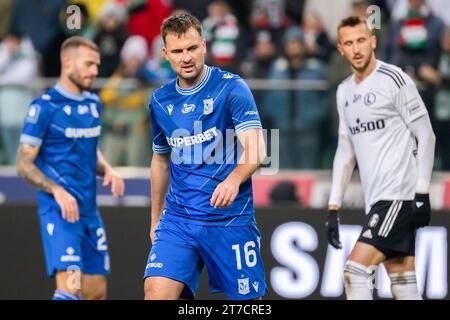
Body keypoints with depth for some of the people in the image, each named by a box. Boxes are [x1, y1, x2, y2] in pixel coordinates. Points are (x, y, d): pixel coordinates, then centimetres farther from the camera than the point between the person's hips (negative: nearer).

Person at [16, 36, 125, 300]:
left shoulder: (93, 104, 13)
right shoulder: (44, 107, -10)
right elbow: (24, 164, -10)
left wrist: (107, 170, 6)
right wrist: (57, 190, -24)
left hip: (89, 210, 8)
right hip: (59, 210, -8)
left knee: (97, 292, 7)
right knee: (70, 287, -20)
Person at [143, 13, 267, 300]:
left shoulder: (231, 87, -8)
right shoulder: (161, 101, 7)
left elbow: (256, 149, -19)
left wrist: (234, 179, -39)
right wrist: (155, 219, 22)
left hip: (231, 219, -3)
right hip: (177, 219, 3)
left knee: (248, 298, 2)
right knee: (156, 292, -14)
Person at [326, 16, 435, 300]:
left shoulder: (394, 79, -8)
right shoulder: (345, 91, 15)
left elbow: (426, 136, -8)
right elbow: (346, 151, 20)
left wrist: (422, 192, -13)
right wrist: (334, 207, 15)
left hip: (400, 196, -7)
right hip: (376, 201, 7)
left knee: (356, 270, -15)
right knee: (402, 283, 5)